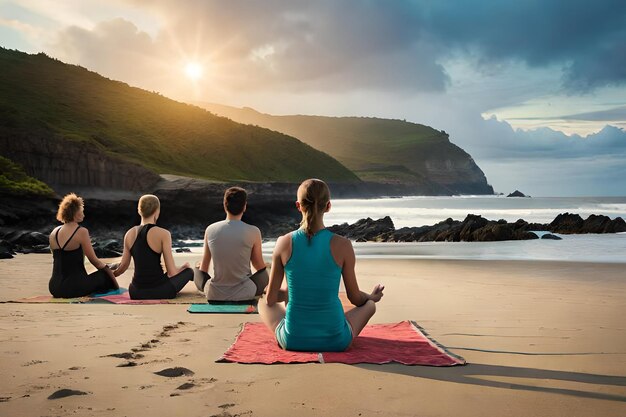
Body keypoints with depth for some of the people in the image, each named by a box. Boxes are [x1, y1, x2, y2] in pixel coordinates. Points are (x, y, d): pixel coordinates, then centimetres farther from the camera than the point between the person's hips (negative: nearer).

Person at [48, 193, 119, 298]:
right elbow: (94, 260, -7)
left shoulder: (54, 232, 9)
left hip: (55, 288, 6)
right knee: (106, 275, 14)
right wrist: (107, 269, 12)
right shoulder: (81, 232, -11)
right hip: (74, 288, -6)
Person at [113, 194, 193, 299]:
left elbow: (123, 266, 12)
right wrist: (184, 266, 11)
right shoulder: (163, 234, -13)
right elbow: (172, 273, -12)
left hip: (136, 294, 5)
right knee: (188, 271, 23)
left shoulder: (129, 234, 2)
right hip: (158, 292, -5)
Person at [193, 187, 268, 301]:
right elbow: (259, 266, 2)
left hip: (215, 296, 2)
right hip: (244, 295, -2)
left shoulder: (210, 230, -5)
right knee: (264, 272, 28)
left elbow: (203, 268, 7)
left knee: (198, 268, 30)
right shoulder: (253, 232, -12)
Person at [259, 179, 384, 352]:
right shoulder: (342, 245, -12)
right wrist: (372, 297, 25)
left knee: (263, 303, 33)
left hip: (293, 341, 1)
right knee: (369, 305, 30)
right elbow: (355, 297, 0)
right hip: (334, 341, -1)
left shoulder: (284, 243, -10)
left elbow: (270, 298, 0)